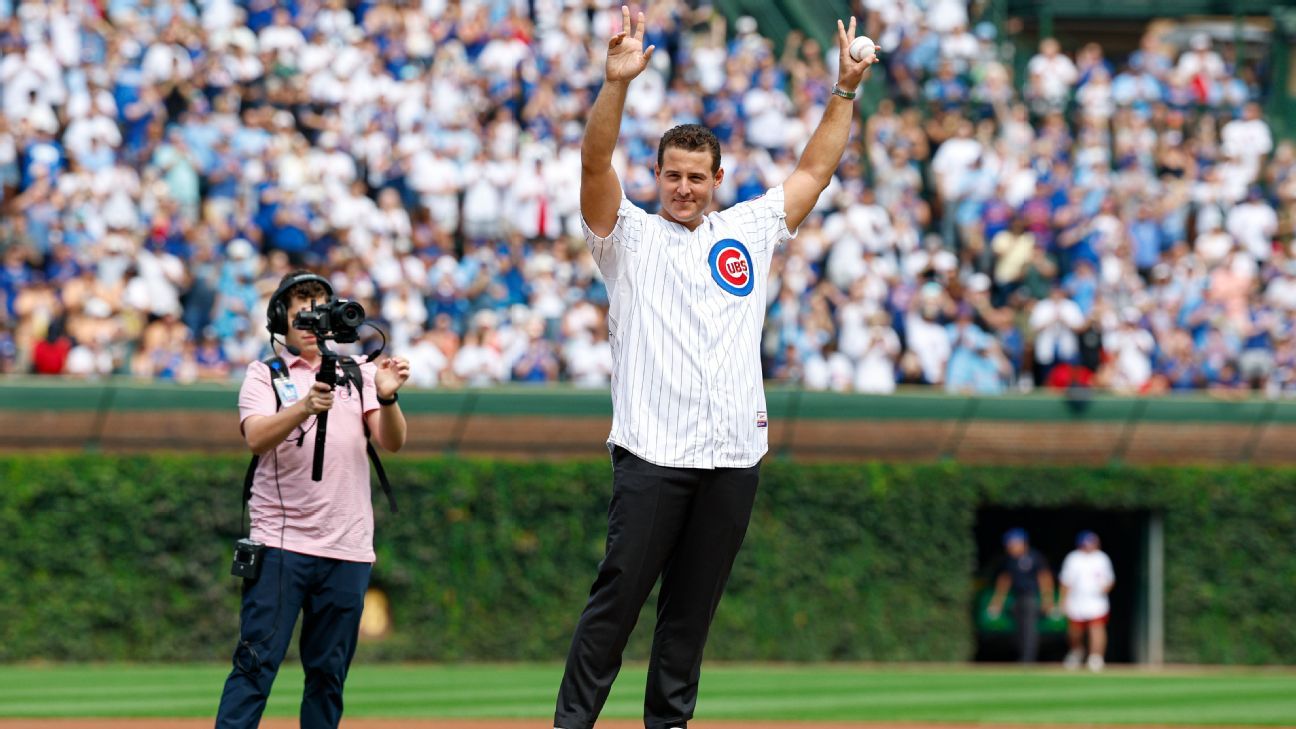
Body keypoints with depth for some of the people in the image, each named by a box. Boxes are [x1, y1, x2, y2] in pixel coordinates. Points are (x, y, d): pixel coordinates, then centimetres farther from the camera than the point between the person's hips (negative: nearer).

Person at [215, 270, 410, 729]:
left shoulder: (357, 372, 11)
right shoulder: (264, 375, 3)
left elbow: (392, 441, -1)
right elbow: (256, 438, -15)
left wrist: (387, 398, -22)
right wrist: (305, 407, -33)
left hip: (347, 550, 3)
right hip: (280, 543, -3)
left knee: (328, 673, 6)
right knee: (257, 662, -10)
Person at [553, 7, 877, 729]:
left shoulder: (747, 232, 17)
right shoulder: (630, 236, 6)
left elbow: (814, 170, 23)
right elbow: (597, 166, -9)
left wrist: (846, 92, 16)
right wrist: (616, 84, -23)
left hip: (734, 454, 4)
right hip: (652, 451, -4)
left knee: (693, 611, 7)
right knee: (617, 598, -7)